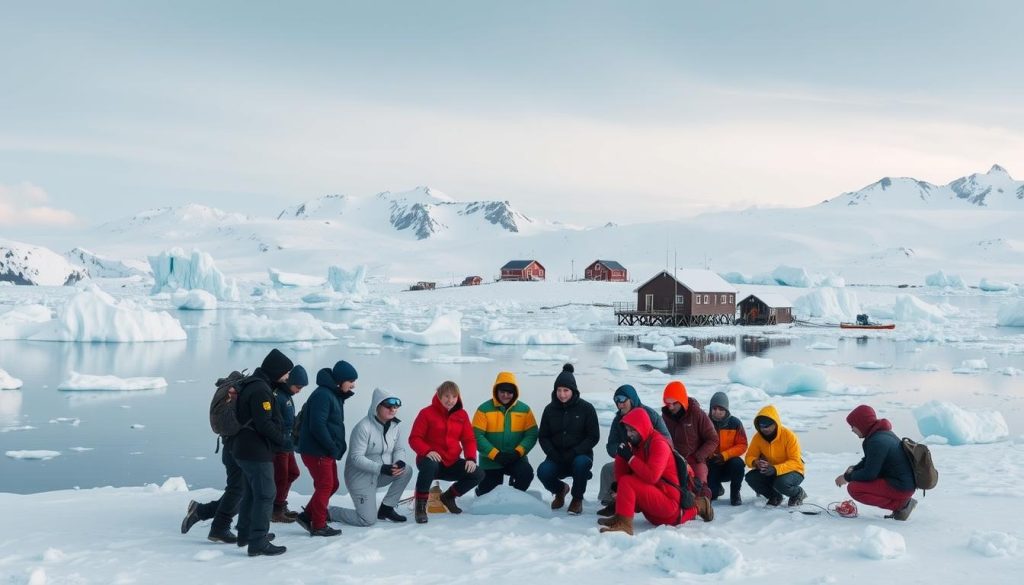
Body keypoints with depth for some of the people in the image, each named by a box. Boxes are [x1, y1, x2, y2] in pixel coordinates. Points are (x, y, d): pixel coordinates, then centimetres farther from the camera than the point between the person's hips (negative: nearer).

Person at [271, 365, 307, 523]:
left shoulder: (286, 395, 13)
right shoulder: (276, 396, -18)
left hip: (287, 445, 10)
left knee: (292, 473, 18)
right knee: (281, 477, -2)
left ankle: (281, 506, 29)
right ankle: (276, 511, 9)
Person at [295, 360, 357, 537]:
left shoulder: (335, 395, 14)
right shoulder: (322, 394, -18)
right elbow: (317, 425, -25)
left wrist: (338, 447, 7)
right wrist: (333, 448, -19)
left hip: (326, 451, 10)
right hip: (316, 451, -10)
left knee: (332, 484, 15)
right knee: (325, 486, -2)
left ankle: (307, 516, 23)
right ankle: (319, 526, 8)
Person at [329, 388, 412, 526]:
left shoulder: (396, 425, -3)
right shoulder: (363, 427, -24)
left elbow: (399, 449, 3)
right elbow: (356, 458, -25)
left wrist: (399, 463, -21)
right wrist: (381, 468, -33)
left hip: (381, 475, 7)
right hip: (360, 476, -7)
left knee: (406, 471, -17)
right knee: (368, 520, -10)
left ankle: (386, 508, 1)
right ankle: (328, 512, 12)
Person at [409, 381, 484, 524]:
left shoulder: (462, 415, 7)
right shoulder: (427, 413, -6)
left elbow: (469, 439, 6)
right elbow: (414, 438, -9)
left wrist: (470, 458, -13)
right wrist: (427, 451, -29)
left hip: (452, 463, 5)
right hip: (432, 460, -5)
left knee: (478, 474, -14)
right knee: (430, 465, -41)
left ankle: (449, 496, 11)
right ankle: (421, 504, -20)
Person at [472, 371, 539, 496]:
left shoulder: (524, 410, -2)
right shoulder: (484, 409, -9)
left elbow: (532, 434, -5)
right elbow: (477, 436, -13)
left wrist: (518, 452, -20)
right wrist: (495, 454, -20)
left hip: (516, 459, 1)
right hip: (491, 460, -1)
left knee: (527, 473, -29)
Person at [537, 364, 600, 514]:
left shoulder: (586, 408, -5)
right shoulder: (550, 409, 3)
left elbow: (593, 437, -5)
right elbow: (543, 436, 8)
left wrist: (574, 452, -18)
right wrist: (552, 453, -11)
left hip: (580, 455, -2)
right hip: (557, 458, 2)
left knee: (581, 463, -38)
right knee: (542, 472, -28)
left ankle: (577, 499, -8)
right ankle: (560, 489, 10)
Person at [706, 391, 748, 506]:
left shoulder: (735, 423, -8)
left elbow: (742, 446, -9)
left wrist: (724, 455, -22)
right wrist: (708, 456, -21)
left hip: (729, 462, 0)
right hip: (711, 465, 0)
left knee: (737, 463, -35)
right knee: (710, 494, -19)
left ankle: (735, 493, -6)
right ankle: (717, 488, 23)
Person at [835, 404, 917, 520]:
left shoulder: (877, 441, -23)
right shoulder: (883, 432, 9)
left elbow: (869, 474, -21)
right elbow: (869, 461, 20)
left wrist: (847, 477, -6)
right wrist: (854, 469, 5)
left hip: (900, 488, -10)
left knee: (854, 488, -15)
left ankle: (900, 505, -9)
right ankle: (902, 502, 12)